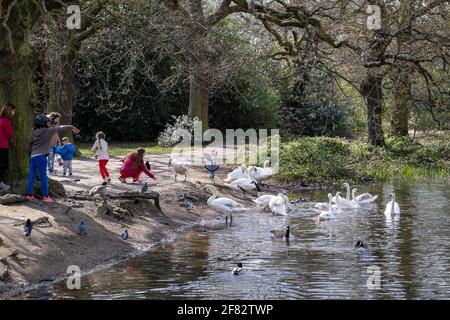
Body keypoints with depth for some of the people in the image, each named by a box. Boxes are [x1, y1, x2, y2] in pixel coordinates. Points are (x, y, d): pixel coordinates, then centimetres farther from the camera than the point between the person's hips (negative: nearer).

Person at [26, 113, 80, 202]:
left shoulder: (35, 132, 12)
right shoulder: (47, 131, -6)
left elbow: (30, 144, 17)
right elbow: (59, 128, 4)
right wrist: (71, 127, 14)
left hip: (33, 156, 6)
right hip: (41, 156, -6)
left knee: (31, 176, 7)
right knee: (43, 176, -2)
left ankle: (29, 194, 8)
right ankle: (45, 196, 0)